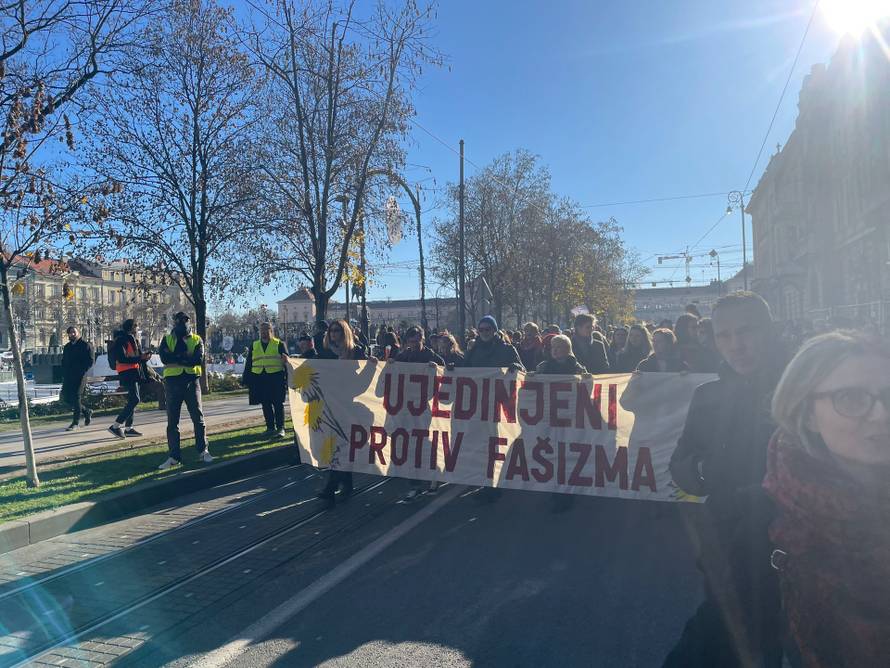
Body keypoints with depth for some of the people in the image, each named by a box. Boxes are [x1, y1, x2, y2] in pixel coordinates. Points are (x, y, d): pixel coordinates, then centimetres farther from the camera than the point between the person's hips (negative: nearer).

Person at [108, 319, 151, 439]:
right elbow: (121, 359, -20)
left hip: (134, 372, 10)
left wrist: (144, 357, 4)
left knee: (132, 400, 11)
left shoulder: (132, 339, 19)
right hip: (127, 373, -10)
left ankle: (128, 428, 17)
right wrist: (140, 358, -22)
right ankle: (116, 425, -14)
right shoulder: (121, 340, -10)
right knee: (135, 399, -17)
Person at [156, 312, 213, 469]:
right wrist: (186, 356, -12)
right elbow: (164, 357, -10)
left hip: (192, 380, -1)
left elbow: (199, 359, -12)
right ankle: (174, 456, 10)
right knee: (172, 421, 4)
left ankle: (203, 451, 13)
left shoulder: (196, 340, 7)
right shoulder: (167, 339, 9)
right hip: (173, 381, 1)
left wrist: (175, 359, -14)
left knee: (198, 417, 2)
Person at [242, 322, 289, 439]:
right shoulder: (254, 346, 14)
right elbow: (248, 364, 14)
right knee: (266, 405, 7)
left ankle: (280, 428, 5)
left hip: (276, 378, -3)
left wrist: (286, 379, -13)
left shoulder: (279, 344, 4)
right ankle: (270, 428, 16)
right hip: (259, 379, 4)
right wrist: (246, 380, 8)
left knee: (278, 404, -1)